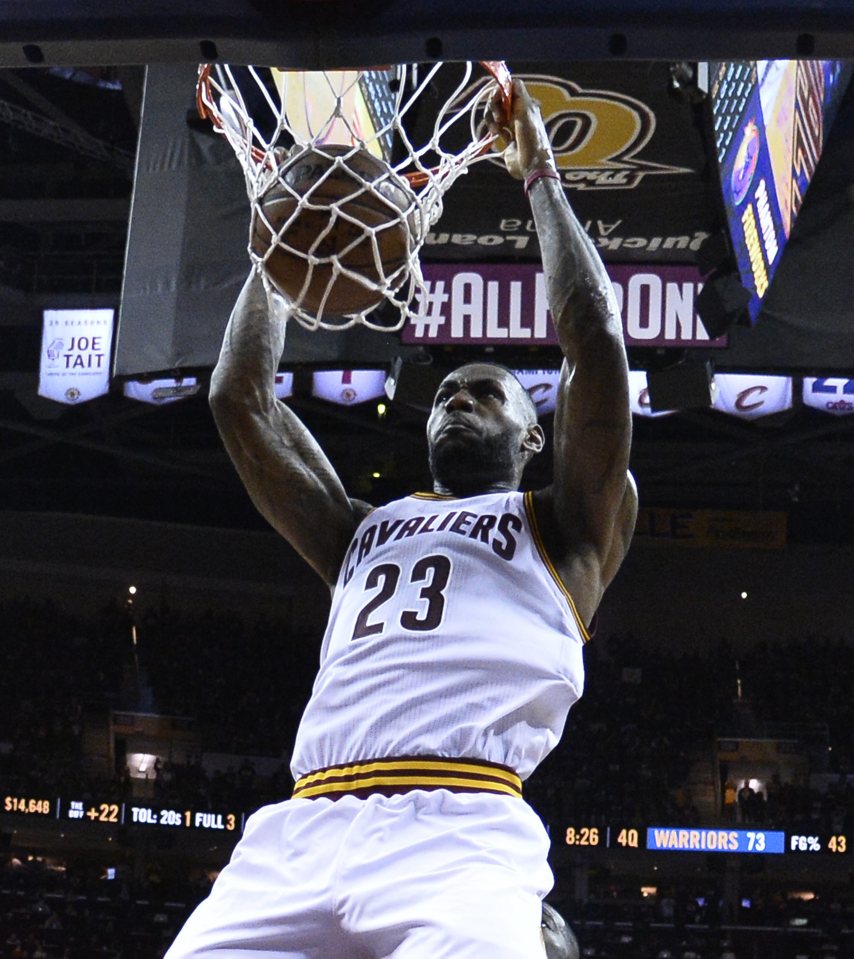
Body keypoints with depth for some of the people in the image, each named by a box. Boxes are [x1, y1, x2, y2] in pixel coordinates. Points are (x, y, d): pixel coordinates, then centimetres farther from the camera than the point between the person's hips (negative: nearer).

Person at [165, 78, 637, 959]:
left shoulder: (568, 527, 21)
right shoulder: (363, 533, 32)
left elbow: (595, 341, 9)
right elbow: (239, 398, 27)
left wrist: (540, 178, 17)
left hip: (463, 830, -4)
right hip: (300, 830, 4)